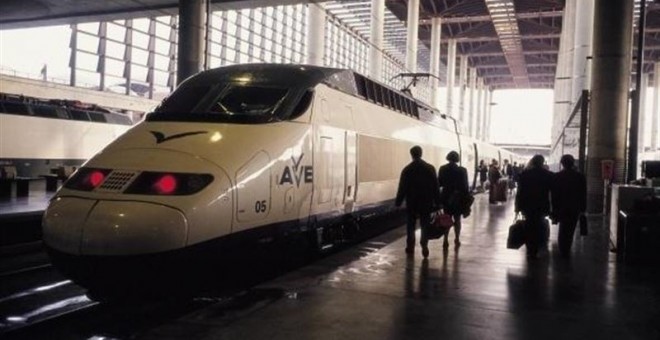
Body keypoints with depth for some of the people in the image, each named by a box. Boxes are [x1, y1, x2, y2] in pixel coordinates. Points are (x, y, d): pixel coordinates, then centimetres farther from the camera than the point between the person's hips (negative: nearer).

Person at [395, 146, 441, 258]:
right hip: (426, 202, 1)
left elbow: (402, 188, -6)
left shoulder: (407, 169, -7)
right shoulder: (430, 168, -3)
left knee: (411, 225, 12)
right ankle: (424, 245, -6)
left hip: (412, 202, 0)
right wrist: (437, 202, 5)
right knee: (425, 225, 8)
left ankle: (410, 246, 16)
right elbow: (436, 187, -1)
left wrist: (398, 202, 2)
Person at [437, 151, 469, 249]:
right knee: (457, 219, 12)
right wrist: (467, 198, 2)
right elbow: (465, 185, -7)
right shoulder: (462, 170, -9)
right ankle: (457, 239, 15)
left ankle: (446, 240, 6)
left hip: (446, 197, 1)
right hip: (458, 197, -1)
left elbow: (439, 183, -3)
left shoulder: (442, 169, -6)